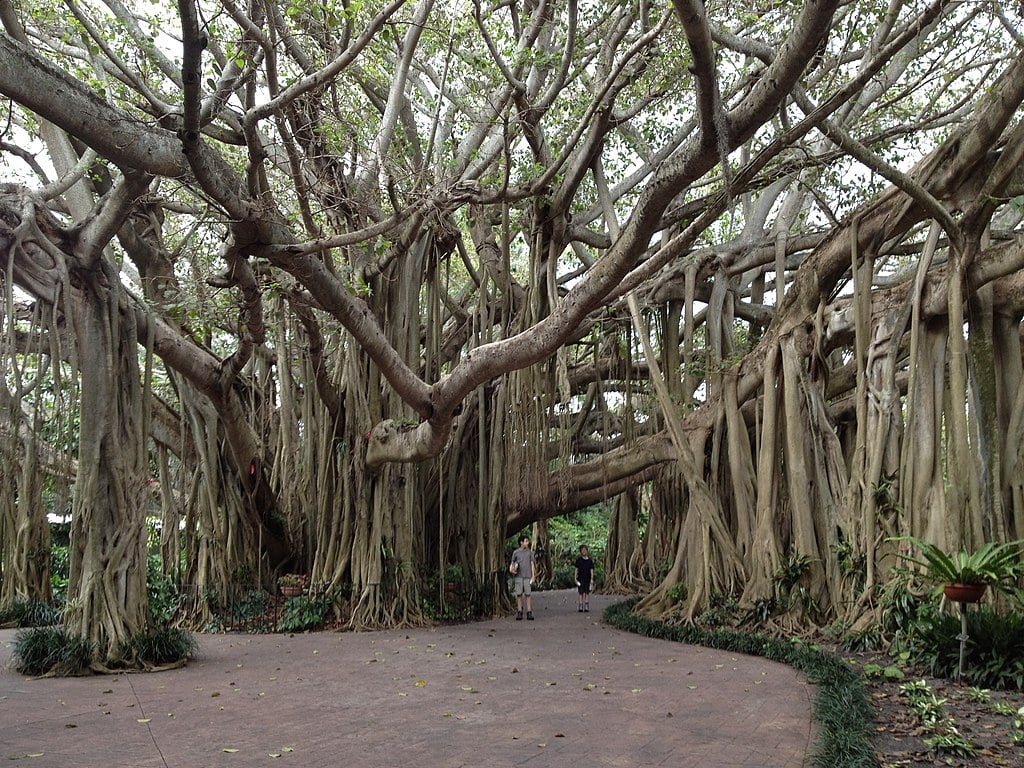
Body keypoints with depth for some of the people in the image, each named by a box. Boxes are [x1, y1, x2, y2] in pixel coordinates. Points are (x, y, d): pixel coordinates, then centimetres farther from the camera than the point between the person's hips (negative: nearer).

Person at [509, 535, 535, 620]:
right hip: (518, 576, 0)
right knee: (519, 594, 1)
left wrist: (533, 576, 1)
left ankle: (529, 613, 1)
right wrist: (511, 569, -7)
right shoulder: (516, 552, 5)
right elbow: (512, 563, 14)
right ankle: (519, 613, 5)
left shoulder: (530, 552, 6)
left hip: (527, 576, 0)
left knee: (528, 594, -2)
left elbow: (532, 564, 7)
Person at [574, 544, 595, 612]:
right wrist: (575, 578, -2)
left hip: (587, 579, 1)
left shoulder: (590, 560, 3)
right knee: (581, 593, 0)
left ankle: (586, 607, 9)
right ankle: (581, 607, 3)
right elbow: (576, 569, 4)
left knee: (587, 593, 4)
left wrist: (592, 579, -7)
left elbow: (591, 570, 3)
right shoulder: (578, 560, 2)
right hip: (580, 579, -1)